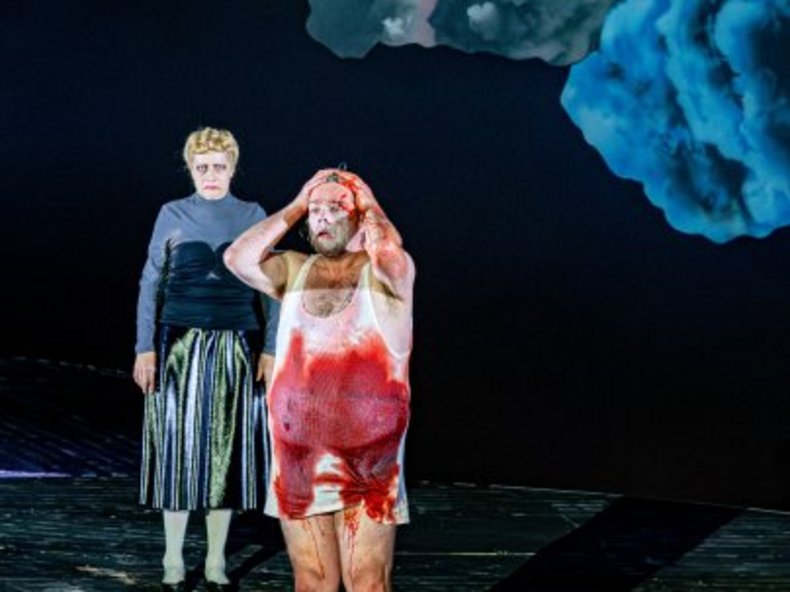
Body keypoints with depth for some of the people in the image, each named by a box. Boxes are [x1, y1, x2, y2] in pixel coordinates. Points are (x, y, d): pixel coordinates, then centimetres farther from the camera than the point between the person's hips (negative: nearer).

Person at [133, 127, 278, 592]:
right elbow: (151, 284, 4)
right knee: (178, 447, 2)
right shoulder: (173, 215, 4)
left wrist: (270, 349, -1)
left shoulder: (253, 216, 6)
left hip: (235, 350, 1)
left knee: (227, 449, 4)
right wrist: (145, 348, -2)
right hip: (181, 346, -1)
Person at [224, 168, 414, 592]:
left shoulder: (389, 274, 0)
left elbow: (389, 256, -24)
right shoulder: (294, 270, 11)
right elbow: (238, 259, -5)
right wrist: (295, 207, 3)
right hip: (297, 453, 4)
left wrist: (369, 206, -4)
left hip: (367, 454, -4)